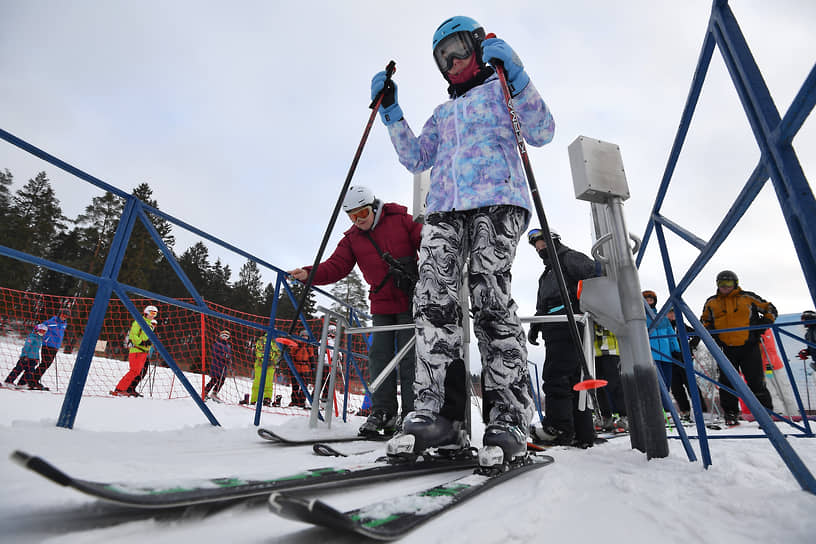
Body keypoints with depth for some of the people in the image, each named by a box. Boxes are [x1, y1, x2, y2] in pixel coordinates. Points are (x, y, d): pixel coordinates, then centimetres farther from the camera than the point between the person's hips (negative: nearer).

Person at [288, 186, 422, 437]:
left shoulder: (401, 220, -3)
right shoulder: (352, 239, 7)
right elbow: (336, 267, -4)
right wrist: (309, 274, -22)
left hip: (410, 300, -4)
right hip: (382, 305, 4)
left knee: (408, 356, -3)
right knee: (379, 355, 2)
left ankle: (410, 413, 8)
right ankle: (382, 411, 13)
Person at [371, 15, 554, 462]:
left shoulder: (502, 89, 22)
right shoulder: (442, 113, 35)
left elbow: (541, 133, 5)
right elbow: (415, 159, 25)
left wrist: (515, 74, -4)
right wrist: (391, 113, 19)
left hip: (497, 202, -4)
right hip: (444, 210, 5)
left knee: (490, 301, -20)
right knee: (433, 300, -15)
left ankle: (509, 419, -15)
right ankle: (438, 411, -15)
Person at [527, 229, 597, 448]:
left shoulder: (569, 258, 8)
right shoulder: (547, 274, 35)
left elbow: (595, 272, -10)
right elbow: (542, 307, 33)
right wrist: (535, 327, 19)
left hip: (568, 323, -9)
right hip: (556, 331, 9)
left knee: (555, 376, -15)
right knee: (572, 380, 6)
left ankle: (558, 428, -14)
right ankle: (582, 434, 8)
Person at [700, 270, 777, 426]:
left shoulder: (748, 297, 4)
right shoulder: (711, 302, 10)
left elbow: (770, 309, 14)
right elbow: (704, 320, 23)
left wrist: (762, 325, 0)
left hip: (749, 347, -1)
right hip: (726, 349, 2)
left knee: (756, 381, 1)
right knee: (727, 383, 2)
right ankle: (730, 414, 11)